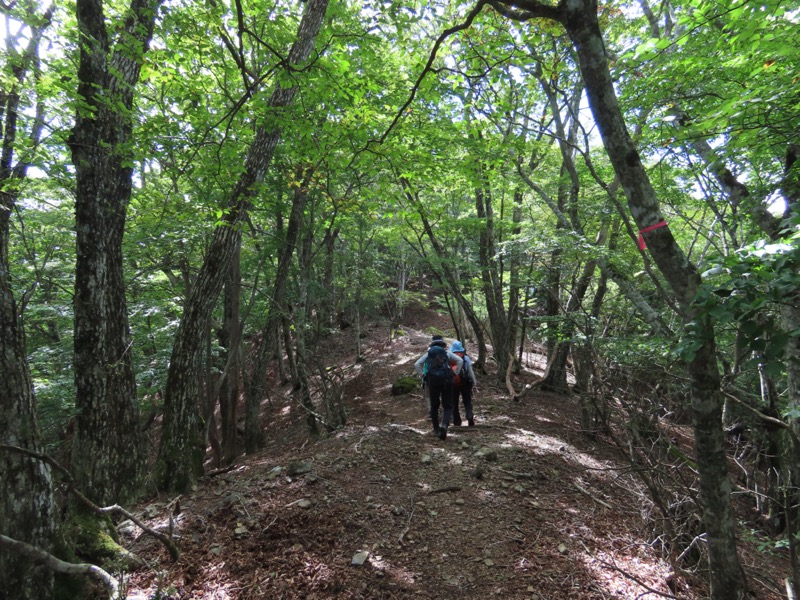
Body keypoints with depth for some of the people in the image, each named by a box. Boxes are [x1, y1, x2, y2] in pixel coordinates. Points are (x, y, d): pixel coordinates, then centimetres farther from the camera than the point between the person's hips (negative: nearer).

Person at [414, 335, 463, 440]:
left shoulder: (428, 353, 15)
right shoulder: (447, 352, 13)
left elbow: (416, 365, 7)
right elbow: (460, 361, 2)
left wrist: (424, 376, 11)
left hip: (432, 381, 1)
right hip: (446, 381, -1)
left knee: (434, 406, 16)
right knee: (448, 406, 4)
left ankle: (436, 430, 17)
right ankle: (444, 425, -21)